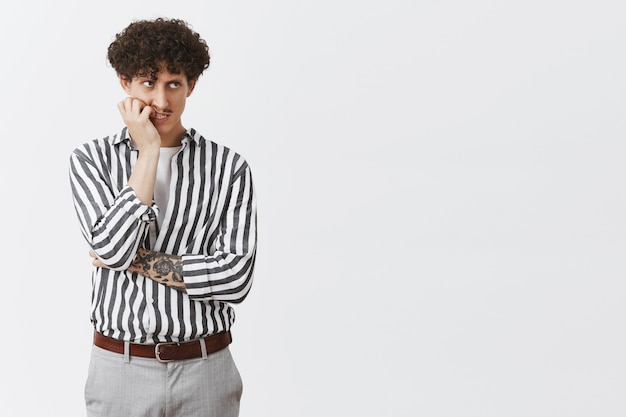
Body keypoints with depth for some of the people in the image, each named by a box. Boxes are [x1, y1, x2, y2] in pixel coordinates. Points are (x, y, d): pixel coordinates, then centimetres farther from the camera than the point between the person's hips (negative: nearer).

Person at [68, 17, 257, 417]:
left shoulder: (229, 167, -4)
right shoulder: (90, 159, -2)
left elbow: (236, 277, -14)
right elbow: (112, 249, -17)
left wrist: (137, 260, -14)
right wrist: (149, 152, -15)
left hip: (206, 370, 0)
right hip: (120, 369, 0)